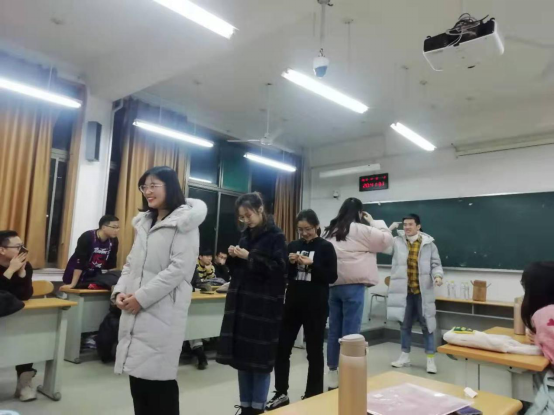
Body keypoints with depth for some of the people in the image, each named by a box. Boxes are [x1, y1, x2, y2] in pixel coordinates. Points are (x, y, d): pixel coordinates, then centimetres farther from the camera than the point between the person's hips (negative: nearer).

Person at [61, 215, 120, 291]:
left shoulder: (114, 241, -8)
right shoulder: (87, 237, -23)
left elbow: (111, 264, 1)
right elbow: (79, 262, -26)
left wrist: (113, 280, 1)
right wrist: (73, 284, -28)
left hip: (95, 276, 5)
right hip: (76, 276, -5)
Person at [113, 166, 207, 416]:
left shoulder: (185, 222, -7)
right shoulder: (145, 222, 18)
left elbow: (179, 268, -16)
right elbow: (132, 263, 18)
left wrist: (142, 297, -16)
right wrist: (120, 291, 1)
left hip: (163, 313, -7)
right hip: (135, 312, 7)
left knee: (159, 379, 0)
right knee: (138, 377, 13)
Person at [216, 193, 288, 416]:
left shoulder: (276, 236, -6)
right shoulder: (246, 235, 13)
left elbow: (279, 269, -15)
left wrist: (249, 257, -18)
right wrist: (234, 257, -3)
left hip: (264, 308, -6)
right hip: (241, 304, 6)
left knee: (260, 361, 2)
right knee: (242, 359, 10)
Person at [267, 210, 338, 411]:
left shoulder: (326, 247, -3)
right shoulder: (293, 245, 8)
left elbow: (332, 277, -8)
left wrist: (311, 264, -18)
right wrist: (289, 263, -9)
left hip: (315, 307, -4)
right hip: (293, 304, 4)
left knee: (314, 352, 8)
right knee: (282, 348, 6)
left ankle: (313, 397, 23)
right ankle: (281, 393, 22)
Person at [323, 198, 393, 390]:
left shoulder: (330, 231, 13)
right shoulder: (361, 230, -6)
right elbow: (386, 239, 1)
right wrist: (374, 222, 12)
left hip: (332, 285, 7)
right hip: (353, 286, -7)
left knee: (334, 332, 13)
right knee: (351, 333, 1)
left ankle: (333, 376, 23)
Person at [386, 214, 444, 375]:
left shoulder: (429, 244, -2)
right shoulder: (397, 242, 1)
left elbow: (436, 264, 1)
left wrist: (438, 275, -18)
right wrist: (389, 229, -9)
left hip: (422, 292, -2)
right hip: (404, 291, 2)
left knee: (427, 325, 6)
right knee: (405, 325, 14)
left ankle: (430, 359, 18)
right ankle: (405, 357, 28)